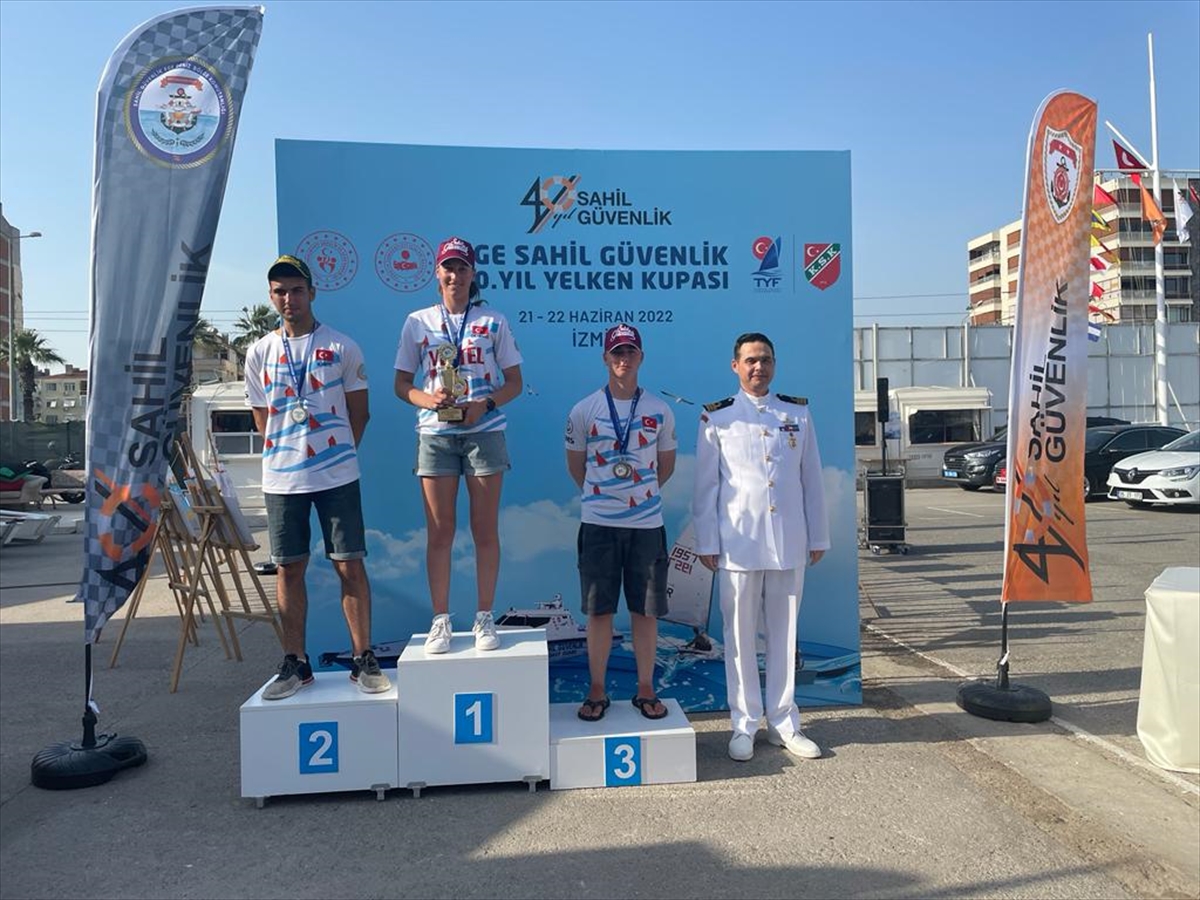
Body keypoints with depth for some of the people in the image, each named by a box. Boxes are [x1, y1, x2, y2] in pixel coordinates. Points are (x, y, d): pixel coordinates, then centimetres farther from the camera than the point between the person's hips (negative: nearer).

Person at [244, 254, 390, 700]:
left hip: (337, 475, -2)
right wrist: (283, 455, 7)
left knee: (350, 566, -1)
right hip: (281, 478, 3)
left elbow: (358, 412, 7)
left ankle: (364, 660, 9)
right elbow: (262, 417, 14)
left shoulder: (342, 347, 1)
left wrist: (337, 453, 5)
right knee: (288, 569, 7)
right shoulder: (259, 353, 8)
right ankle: (295, 663, 19)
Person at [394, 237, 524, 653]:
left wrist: (486, 404, -14)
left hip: (485, 432, 0)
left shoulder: (493, 322, 5)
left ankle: (484, 618, 13)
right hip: (435, 434, 1)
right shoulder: (418, 322, 8)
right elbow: (401, 383, 9)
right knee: (439, 532, 3)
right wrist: (427, 399, -13)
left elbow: (514, 382, 5)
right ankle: (440, 620, 12)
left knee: (485, 529, 3)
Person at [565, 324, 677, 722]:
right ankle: (597, 690, 18)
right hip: (598, 523, -1)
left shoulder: (660, 411, 4)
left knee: (646, 610, 6)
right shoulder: (584, 410, 0)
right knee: (599, 610, 5)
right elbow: (576, 465, 10)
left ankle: (645, 689, 20)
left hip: (647, 522, 1)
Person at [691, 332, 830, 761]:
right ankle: (744, 725, 16)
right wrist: (706, 543, -1)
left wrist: (818, 537, 10)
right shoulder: (717, 417, 2)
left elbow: (812, 479, 11)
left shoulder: (798, 412, 10)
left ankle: (783, 723, 21)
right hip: (738, 544, -2)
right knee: (740, 636, 4)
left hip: (789, 543, 2)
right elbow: (706, 485, 2)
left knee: (784, 633, 9)